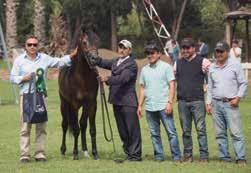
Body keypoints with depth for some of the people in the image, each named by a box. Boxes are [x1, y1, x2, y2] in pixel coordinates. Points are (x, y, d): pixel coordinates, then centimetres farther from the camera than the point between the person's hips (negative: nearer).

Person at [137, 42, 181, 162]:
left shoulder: (166, 67, 1)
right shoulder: (144, 70, 15)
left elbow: (171, 86, -3)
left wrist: (170, 102, -13)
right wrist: (140, 105, 10)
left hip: (163, 106, -5)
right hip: (149, 107, 5)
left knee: (171, 132, -7)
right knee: (154, 134, 7)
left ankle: (176, 156, -6)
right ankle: (159, 156, 12)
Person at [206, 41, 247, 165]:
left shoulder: (235, 65, 1)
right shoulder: (212, 68, 13)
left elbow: (243, 83, 2)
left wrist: (238, 97, -9)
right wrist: (209, 103, 10)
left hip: (231, 104, -4)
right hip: (216, 103, 4)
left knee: (236, 132, -10)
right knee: (220, 133, 6)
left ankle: (241, 158, -9)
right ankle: (224, 157, 12)